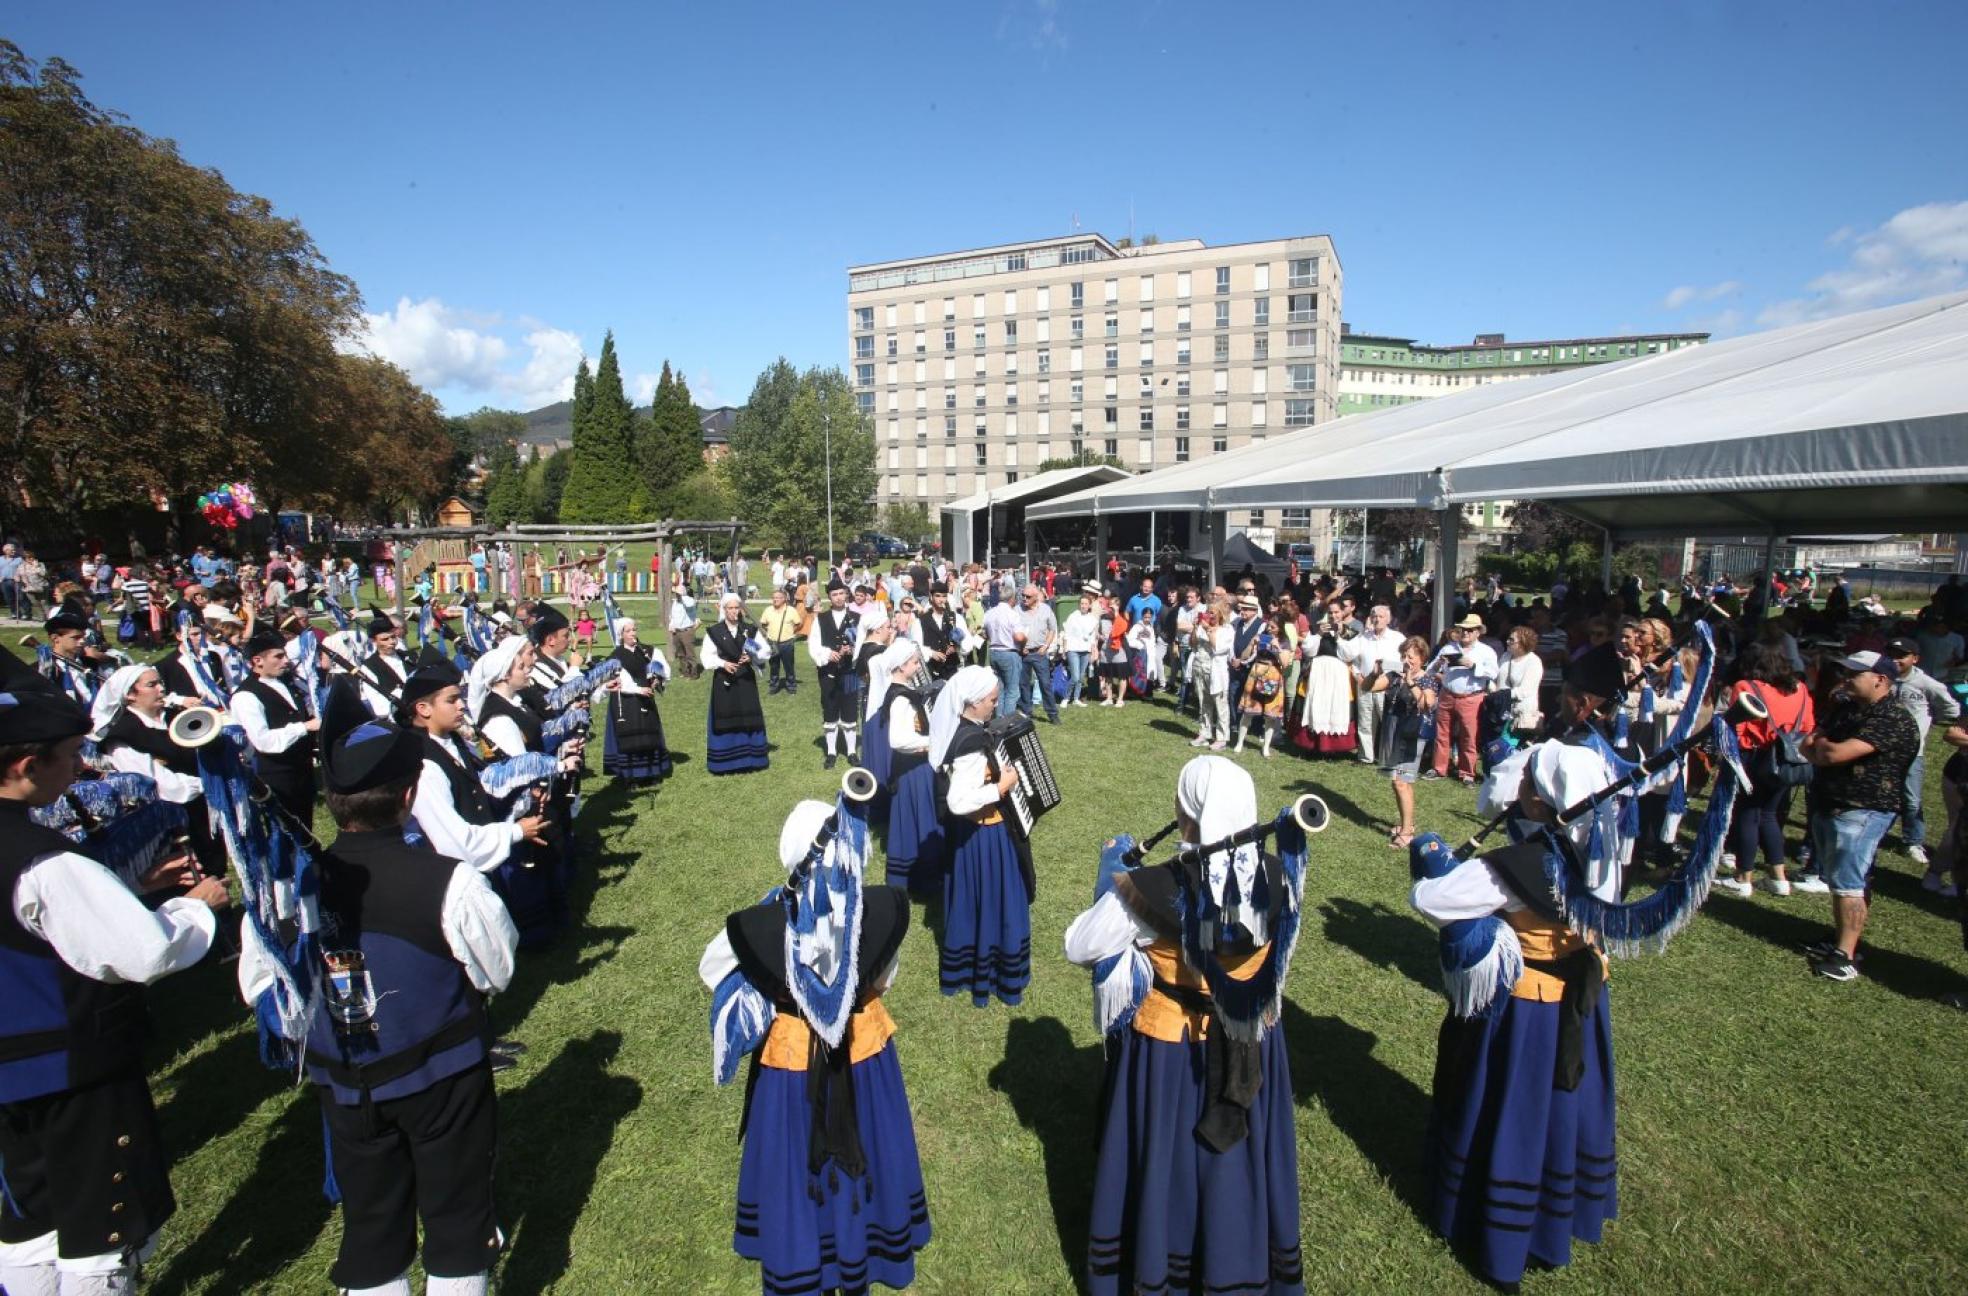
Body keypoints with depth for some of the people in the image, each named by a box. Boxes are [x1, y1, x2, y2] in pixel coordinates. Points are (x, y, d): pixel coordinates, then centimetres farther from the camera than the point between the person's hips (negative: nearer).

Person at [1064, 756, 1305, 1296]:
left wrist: (1110, 875, -5)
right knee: (1243, 1159, 26)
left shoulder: (1150, 887, -30)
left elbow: (1078, 948, -17)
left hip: (1168, 1053, -3)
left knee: (1164, 1163, 21)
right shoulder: (1278, 876, -17)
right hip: (1254, 1047, 4)